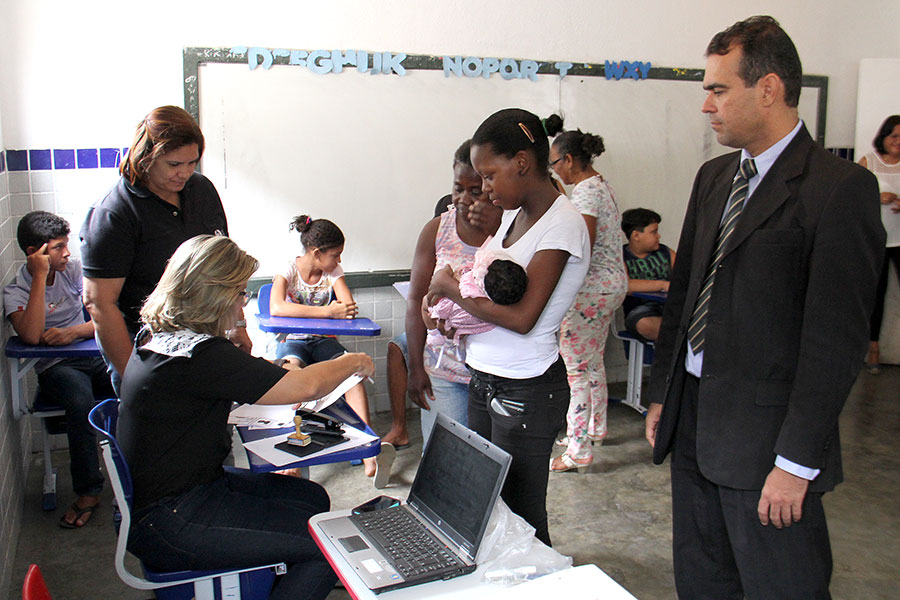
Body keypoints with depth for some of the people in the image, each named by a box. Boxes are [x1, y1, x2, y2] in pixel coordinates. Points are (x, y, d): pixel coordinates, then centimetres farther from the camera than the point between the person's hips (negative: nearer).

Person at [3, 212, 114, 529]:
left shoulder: (75, 269, 8)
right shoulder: (15, 291, -2)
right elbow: (31, 335, -22)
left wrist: (73, 332, -17)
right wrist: (41, 276, -18)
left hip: (95, 354, 3)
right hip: (56, 367, -3)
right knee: (81, 402, -36)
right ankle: (88, 492, -23)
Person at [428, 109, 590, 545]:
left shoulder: (561, 225, -17)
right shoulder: (513, 215, 9)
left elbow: (521, 316, -24)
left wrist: (451, 286, -12)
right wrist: (449, 304, -4)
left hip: (526, 391, -8)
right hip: (484, 380, 8)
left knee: (521, 518, 5)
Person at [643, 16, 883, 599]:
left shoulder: (841, 187, -13)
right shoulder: (713, 177, 11)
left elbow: (837, 338, -16)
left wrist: (796, 462, -17)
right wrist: (662, 394, 13)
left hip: (763, 433, -7)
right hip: (692, 417, 7)